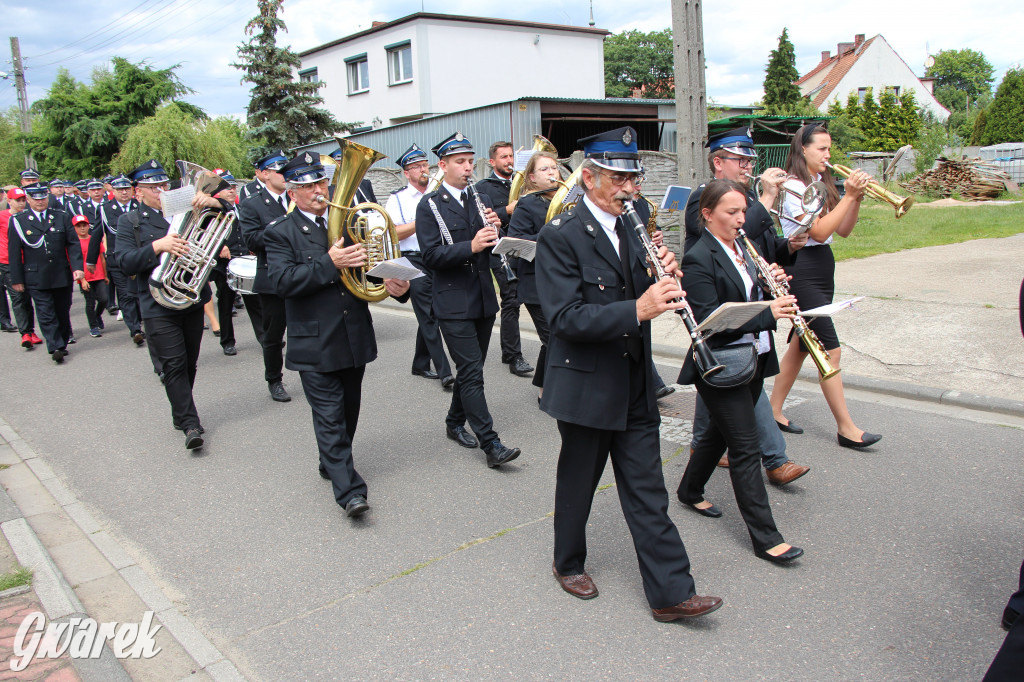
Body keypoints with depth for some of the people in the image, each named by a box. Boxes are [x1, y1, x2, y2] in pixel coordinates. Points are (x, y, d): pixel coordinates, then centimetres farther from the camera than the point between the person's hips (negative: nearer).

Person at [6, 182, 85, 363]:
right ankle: (55, 348, -4)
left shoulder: (61, 217, 6)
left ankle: (63, 344, 24)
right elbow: (14, 253, 2)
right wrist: (17, 279, -1)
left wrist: (78, 267, -9)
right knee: (46, 314, -5)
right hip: (36, 279, -2)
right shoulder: (17, 221, 1)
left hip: (62, 277, 2)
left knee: (63, 311, 11)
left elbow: (73, 244, 4)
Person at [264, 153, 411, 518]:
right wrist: (330, 264, -27)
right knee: (329, 416, -5)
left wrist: (396, 284, -13)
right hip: (315, 344, -5)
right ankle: (349, 491, -4)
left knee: (349, 410, 18)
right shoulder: (280, 233, -4)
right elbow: (283, 281, -17)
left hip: (355, 336, 5)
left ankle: (333, 463, 39)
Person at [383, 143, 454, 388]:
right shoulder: (398, 199, 3)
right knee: (429, 317, -8)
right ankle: (444, 372, -8)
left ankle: (420, 365, 26)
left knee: (427, 316, 12)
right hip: (414, 260, -4)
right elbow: (393, 233, -6)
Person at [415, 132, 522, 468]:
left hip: (483, 298, 6)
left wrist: (495, 231, -11)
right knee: (472, 373, -8)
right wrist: (471, 246, -26)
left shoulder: (481, 200, 13)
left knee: (470, 369, 16)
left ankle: (455, 422, 34)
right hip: (453, 303, -6)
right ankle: (491, 446, -7)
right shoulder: (429, 206, -5)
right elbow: (431, 256, -15)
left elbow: (493, 249, 11)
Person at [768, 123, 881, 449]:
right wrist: (849, 196, -19)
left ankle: (774, 411, 22)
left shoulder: (822, 183, 13)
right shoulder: (793, 186, -13)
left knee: (801, 344, 12)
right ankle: (847, 428, 1)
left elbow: (843, 230, 10)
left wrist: (857, 198, -3)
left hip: (823, 267, 9)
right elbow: (819, 231, -20)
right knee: (830, 350, -7)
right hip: (803, 271, -9)